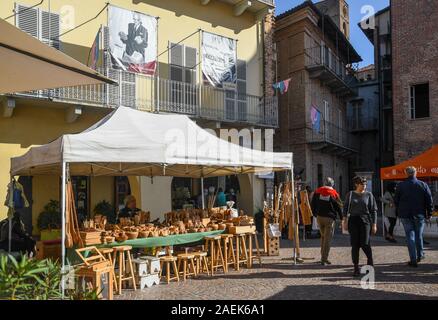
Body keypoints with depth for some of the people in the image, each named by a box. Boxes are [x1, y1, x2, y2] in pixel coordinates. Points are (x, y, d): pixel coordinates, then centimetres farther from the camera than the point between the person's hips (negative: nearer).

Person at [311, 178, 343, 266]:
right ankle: (324, 259, -2)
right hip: (329, 218, -4)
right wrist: (342, 218, 10)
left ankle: (323, 257, 20)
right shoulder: (334, 194, -5)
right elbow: (339, 207, -1)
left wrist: (315, 214, 20)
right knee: (327, 239, 0)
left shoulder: (317, 191, 5)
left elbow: (313, 204, 9)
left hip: (319, 217, 4)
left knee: (323, 237, 18)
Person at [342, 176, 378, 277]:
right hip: (353, 220, 1)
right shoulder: (350, 194, 7)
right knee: (355, 245, 2)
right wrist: (345, 220, -5)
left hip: (365, 220, -1)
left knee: (365, 244, -11)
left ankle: (370, 259, 16)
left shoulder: (369, 195, 7)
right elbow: (345, 208, 6)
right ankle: (356, 267, 11)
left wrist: (374, 224, 1)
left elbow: (374, 210, 6)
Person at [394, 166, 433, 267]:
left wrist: (399, 212, 14)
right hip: (419, 215, 1)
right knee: (419, 235, 18)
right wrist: (429, 213, 8)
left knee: (410, 236, 3)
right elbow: (429, 200, 0)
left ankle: (413, 260, 2)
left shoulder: (400, 186, -3)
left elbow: (396, 200, 2)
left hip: (405, 215, -1)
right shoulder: (423, 185, -2)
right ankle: (420, 255, 31)